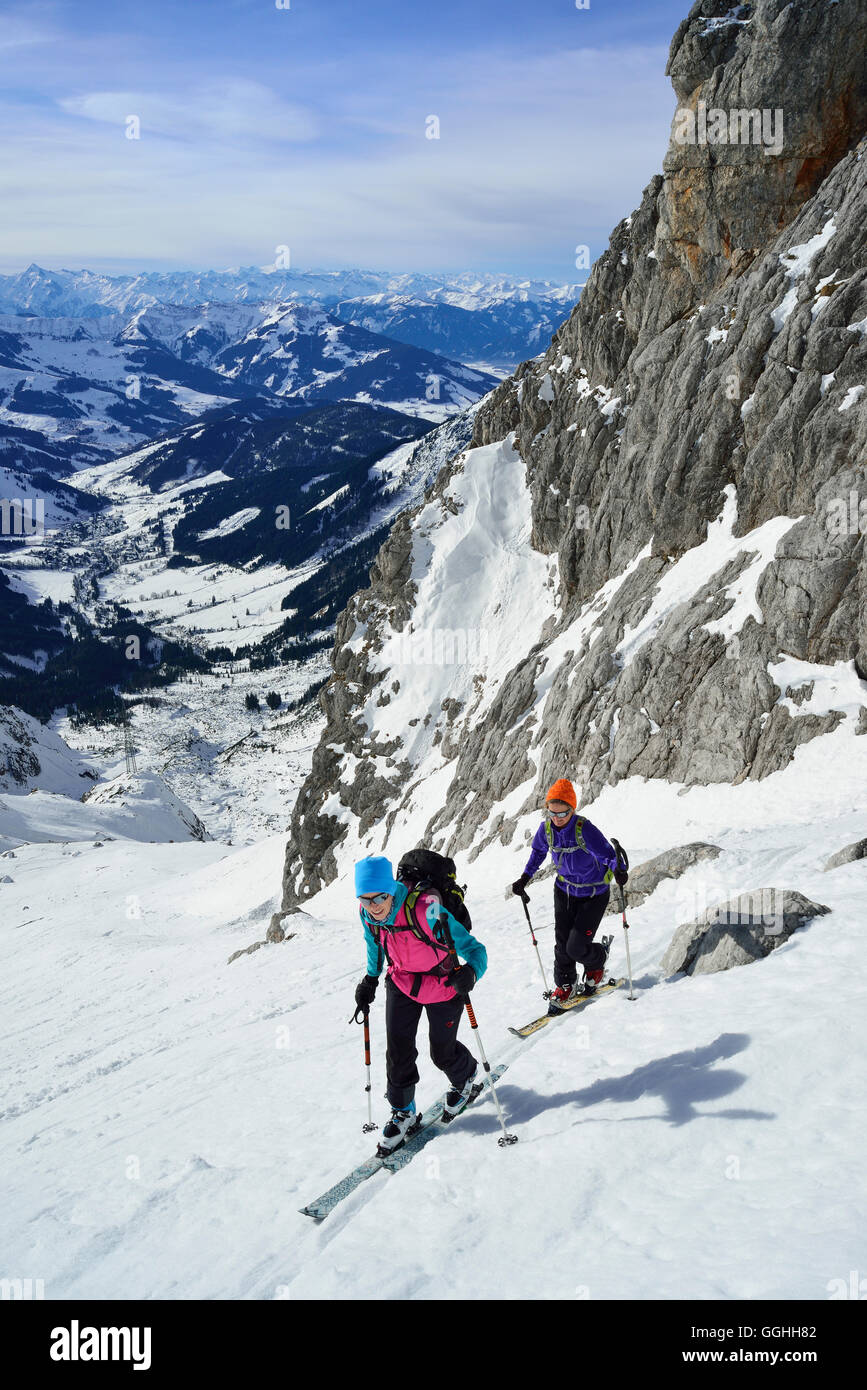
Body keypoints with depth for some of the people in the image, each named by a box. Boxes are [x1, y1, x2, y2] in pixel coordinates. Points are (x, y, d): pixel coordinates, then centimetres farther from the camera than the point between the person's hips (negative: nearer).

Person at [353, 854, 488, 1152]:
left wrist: (470, 973, -52)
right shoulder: (368, 914, -19)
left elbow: (473, 948, -32)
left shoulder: (426, 912, -38)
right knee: (397, 1049, -1)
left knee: (442, 1052, 10)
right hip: (402, 984, 4)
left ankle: (465, 1075, 45)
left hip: (443, 988, -4)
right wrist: (370, 979, 11)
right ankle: (403, 1113, 21)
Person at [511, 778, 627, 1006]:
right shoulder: (546, 828, -11)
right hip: (564, 890, 5)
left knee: (576, 947, -6)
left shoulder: (585, 830, -29)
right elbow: (538, 851, 10)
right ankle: (565, 984, 27)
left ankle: (596, 963, 29)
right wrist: (525, 878, 7)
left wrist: (618, 870, -46)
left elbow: (608, 855, -26)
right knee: (562, 942, 4)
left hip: (593, 895, -5)